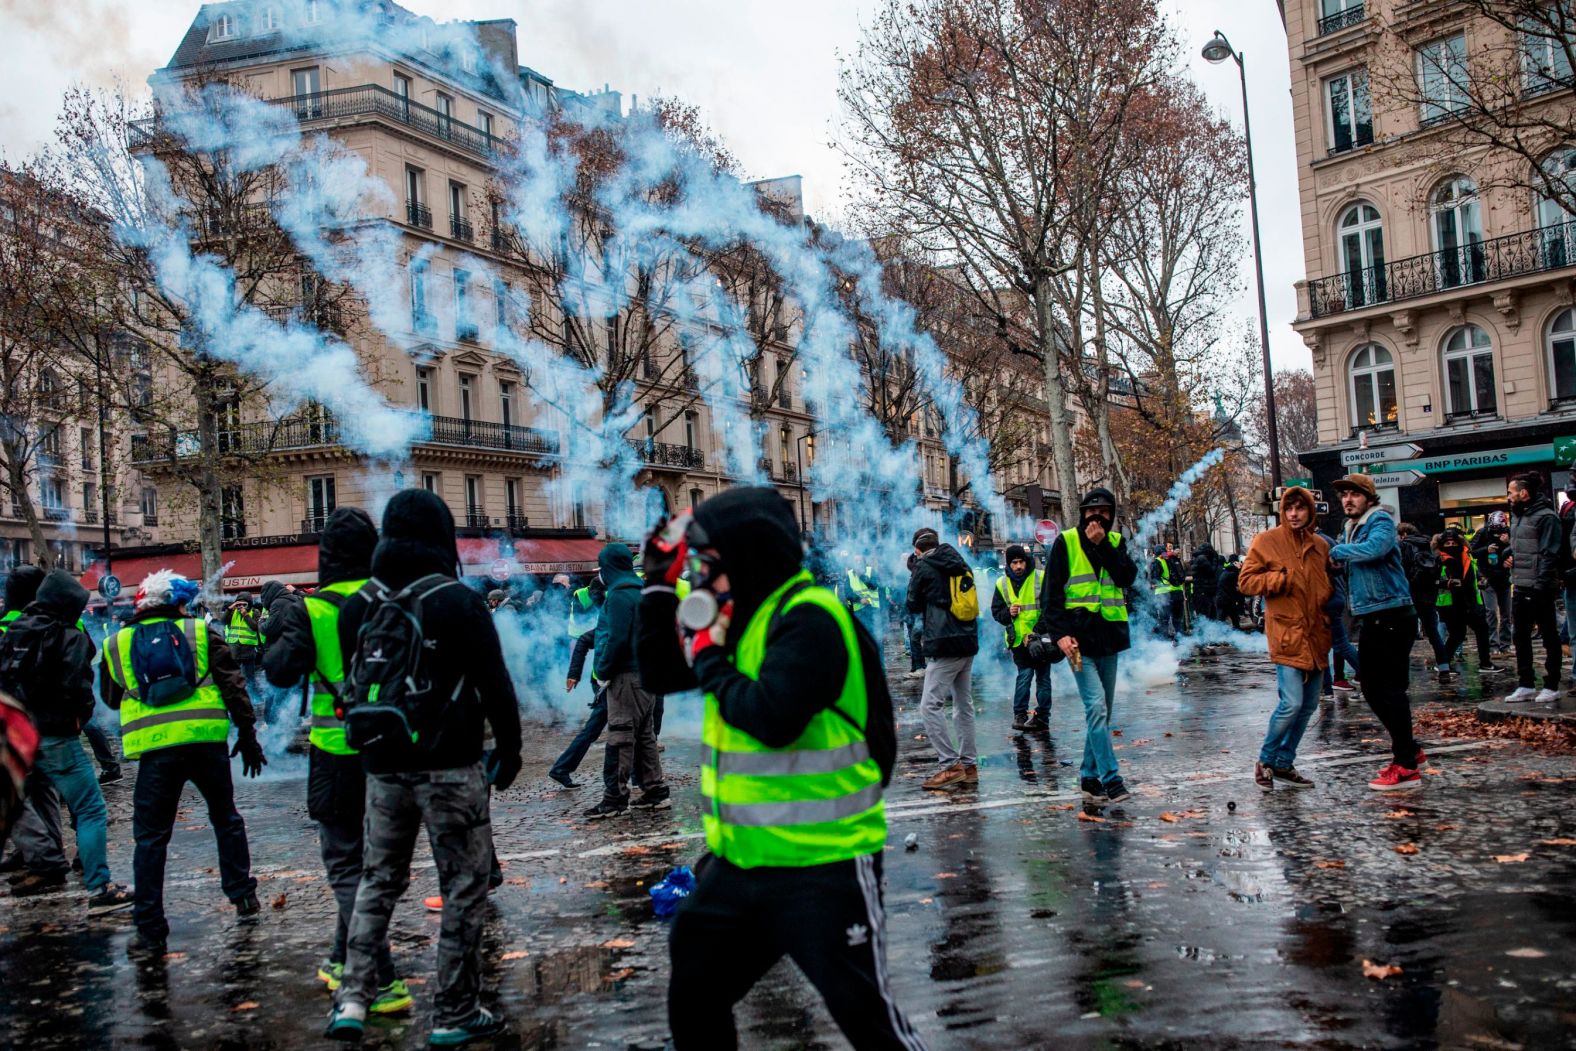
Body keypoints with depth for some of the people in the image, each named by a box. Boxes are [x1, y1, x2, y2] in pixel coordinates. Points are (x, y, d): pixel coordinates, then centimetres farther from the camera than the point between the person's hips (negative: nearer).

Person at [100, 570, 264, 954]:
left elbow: (110, 698, 24)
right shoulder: (200, 633, 6)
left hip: (155, 749, 0)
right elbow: (233, 685, 3)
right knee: (226, 819, 20)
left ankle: (150, 930, 3)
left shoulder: (117, 643, 11)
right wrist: (247, 736, 9)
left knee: (151, 838, 5)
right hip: (206, 740, 0)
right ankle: (243, 897, 27)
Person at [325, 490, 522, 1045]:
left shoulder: (357, 606, 4)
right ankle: (455, 1014, 10)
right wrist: (509, 749, 0)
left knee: (378, 882, 19)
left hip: (383, 768, 5)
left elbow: (352, 684, 14)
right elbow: (495, 685, -11)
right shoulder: (459, 602, -12)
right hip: (449, 768, -5)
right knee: (463, 888, 6)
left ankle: (352, 1000, 10)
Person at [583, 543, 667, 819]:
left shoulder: (619, 595, -13)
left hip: (626, 676, -9)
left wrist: (603, 672, -11)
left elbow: (616, 639, -20)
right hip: (648, 672, 10)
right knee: (644, 736, 13)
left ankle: (615, 798, -5)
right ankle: (655, 791, 16)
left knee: (620, 737, -7)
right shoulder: (642, 592, 17)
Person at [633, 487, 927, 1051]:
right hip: (740, 862, 9)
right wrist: (660, 587, 4)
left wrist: (709, 661, -15)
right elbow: (659, 676, 14)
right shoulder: (739, 618, 8)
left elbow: (772, 717, -31)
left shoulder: (810, 618, -19)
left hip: (822, 867, -9)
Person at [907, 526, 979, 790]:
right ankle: (969, 765, 14)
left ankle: (951, 765, -13)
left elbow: (913, 606, 5)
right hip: (969, 643, 8)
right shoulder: (962, 565, 14)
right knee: (964, 705, 12)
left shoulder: (924, 567, -5)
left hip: (944, 646, -8)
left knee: (930, 705, -7)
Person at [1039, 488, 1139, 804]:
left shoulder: (1116, 542, 11)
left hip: (1109, 637, 5)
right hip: (1079, 637, -5)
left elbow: (1128, 577, -6)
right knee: (1096, 706, -15)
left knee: (1102, 710, 9)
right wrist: (1060, 633, -14)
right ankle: (1111, 779, -15)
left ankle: (1090, 776, 18)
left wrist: (1102, 544, -12)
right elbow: (1051, 592, -4)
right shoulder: (1066, 542, -1)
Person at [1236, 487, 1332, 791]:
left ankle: (1284, 764, 22)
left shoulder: (1320, 545, 11)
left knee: (1309, 705, 10)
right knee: (1291, 703, -15)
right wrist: (1283, 578, -16)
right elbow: (1246, 581, -5)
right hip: (1287, 634, -6)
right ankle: (1265, 760, 5)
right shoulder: (1267, 541, -4)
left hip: (1316, 635, 6)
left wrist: (1329, 596, 5)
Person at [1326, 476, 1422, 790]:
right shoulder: (1351, 529, 17)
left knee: (1390, 689, -9)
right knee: (1372, 688, 15)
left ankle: (1406, 768, -5)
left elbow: (1372, 549, -31)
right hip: (1371, 620, 10)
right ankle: (1408, 749, 28)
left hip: (1391, 618, -10)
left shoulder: (1380, 521, -12)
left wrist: (1337, 551, -17)